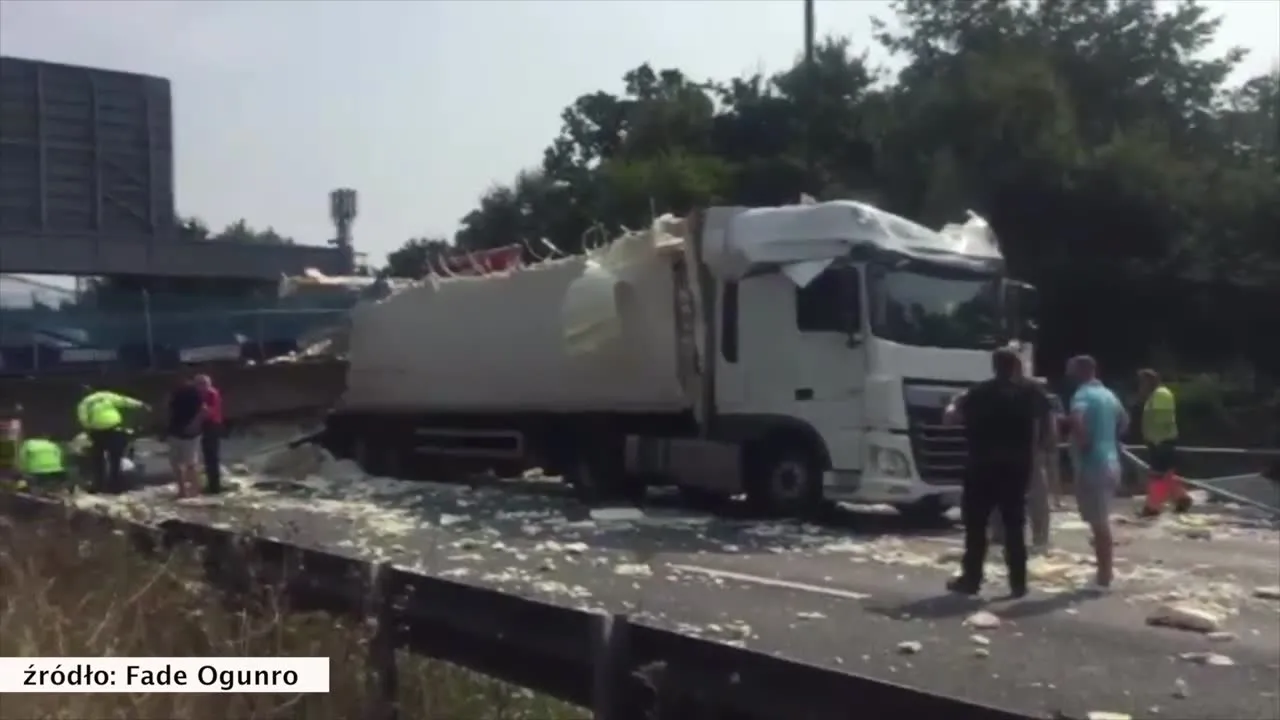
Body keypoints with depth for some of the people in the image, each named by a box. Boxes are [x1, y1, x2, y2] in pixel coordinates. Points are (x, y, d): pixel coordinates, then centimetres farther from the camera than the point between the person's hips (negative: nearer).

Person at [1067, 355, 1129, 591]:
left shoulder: (1083, 395, -13)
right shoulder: (1109, 395, 15)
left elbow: (1077, 421, -32)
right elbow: (1124, 421, 30)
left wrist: (1083, 445, -17)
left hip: (1091, 465, -9)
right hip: (1110, 463, 9)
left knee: (1098, 523, -3)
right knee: (1102, 522, 17)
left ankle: (1103, 578, 2)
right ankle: (1104, 574, 24)